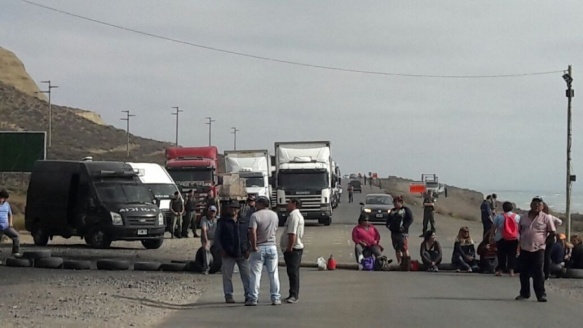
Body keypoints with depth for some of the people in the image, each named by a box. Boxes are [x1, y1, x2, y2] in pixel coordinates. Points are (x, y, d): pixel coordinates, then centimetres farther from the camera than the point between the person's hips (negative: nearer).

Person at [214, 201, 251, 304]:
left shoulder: (244, 222, 14)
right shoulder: (222, 222, 7)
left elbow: (249, 236, 17)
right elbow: (217, 237, 5)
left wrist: (248, 249, 4)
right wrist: (221, 250, -6)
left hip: (243, 254, 2)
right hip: (228, 254, -2)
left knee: (246, 275, 0)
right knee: (227, 276, 0)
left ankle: (249, 295, 4)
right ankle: (228, 296, 7)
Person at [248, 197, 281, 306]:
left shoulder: (255, 215, -12)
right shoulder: (274, 215, 7)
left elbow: (252, 232, -20)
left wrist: (254, 246, -15)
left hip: (259, 248, -4)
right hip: (272, 247, 4)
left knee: (255, 274, 0)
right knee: (273, 274, 8)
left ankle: (253, 298, -1)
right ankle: (275, 298, 8)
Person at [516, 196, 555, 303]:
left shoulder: (546, 218, -2)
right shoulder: (524, 217, 10)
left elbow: (552, 232, 1)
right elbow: (520, 230, 23)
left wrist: (544, 240, 1)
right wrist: (522, 240, 12)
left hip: (538, 249, -4)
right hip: (524, 249, 4)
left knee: (538, 273, -7)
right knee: (524, 273, 9)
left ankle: (541, 295, -2)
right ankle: (524, 293, 21)